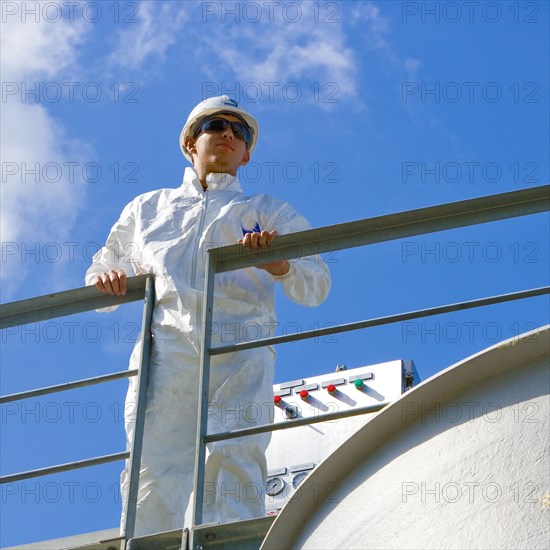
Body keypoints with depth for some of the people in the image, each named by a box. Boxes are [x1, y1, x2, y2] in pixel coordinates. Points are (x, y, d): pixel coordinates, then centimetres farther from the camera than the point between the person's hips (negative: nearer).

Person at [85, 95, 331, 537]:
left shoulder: (269, 213, 29)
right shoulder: (147, 208, 33)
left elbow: (317, 287, 17)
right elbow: (103, 274, 35)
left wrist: (279, 264, -6)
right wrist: (106, 280, 9)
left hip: (239, 347, -1)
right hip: (166, 346, 1)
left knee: (233, 461, -22)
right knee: (154, 464, -18)